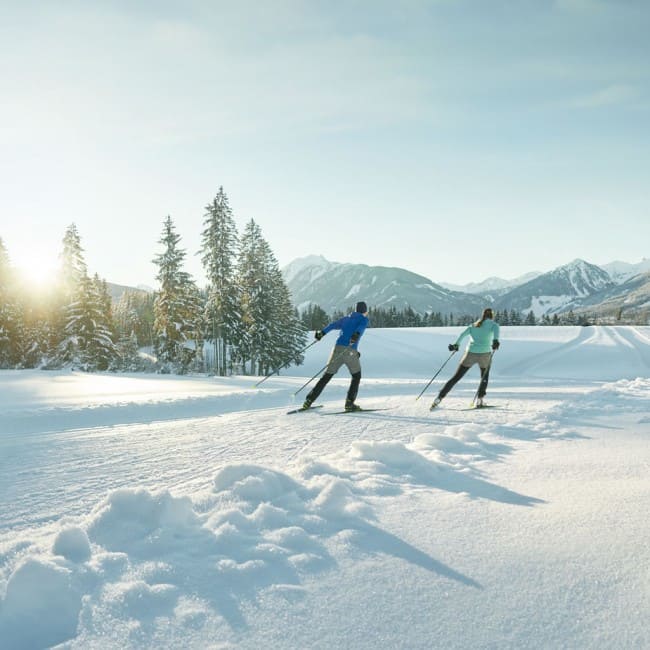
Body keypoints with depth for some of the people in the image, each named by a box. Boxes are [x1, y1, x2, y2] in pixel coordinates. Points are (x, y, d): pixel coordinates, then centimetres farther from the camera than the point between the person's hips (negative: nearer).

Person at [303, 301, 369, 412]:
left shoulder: (346, 319, 25)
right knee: (356, 376, 16)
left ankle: (309, 400, 3)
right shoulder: (364, 319, 12)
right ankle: (349, 403, 4)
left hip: (338, 348, 4)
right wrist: (356, 335, -29)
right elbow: (361, 327, -11)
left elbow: (333, 325, 10)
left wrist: (322, 332, 5)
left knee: (327, 376, 10)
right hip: (351, 351, -4)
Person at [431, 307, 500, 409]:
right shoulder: (493, 324, 12)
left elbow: (463, 333, 4)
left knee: (456, 377, 8)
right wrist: (495, 340, -29)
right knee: (484, 377, 25)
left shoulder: (473, 325, 21)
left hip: (470, 353, 2)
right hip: (484, 354, -2)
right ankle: (480, 400, 12)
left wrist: (456, 345, 1)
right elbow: (496, 330, -12)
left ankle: (439, 398, 1)